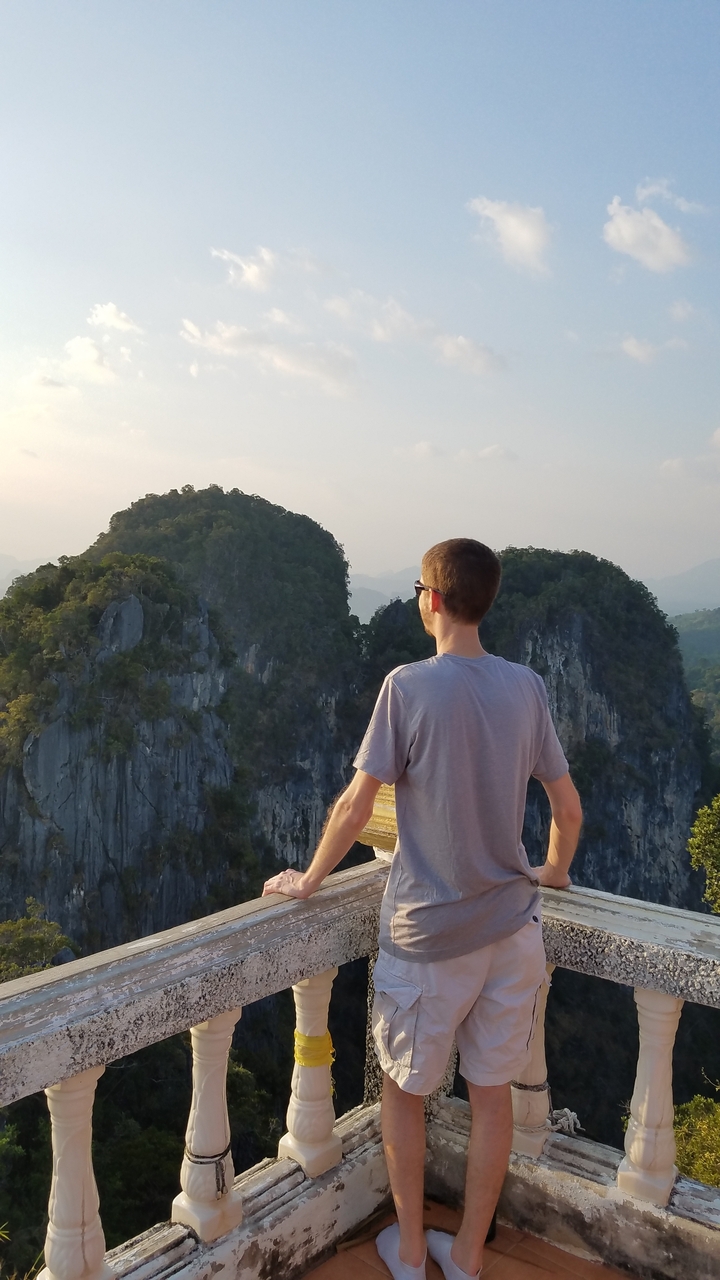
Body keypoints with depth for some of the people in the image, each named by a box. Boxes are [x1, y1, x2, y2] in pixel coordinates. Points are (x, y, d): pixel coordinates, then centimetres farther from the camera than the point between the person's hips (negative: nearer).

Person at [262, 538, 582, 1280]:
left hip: (428, 939, -4)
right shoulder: (527, 689, -2)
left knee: (403, 1089, 19)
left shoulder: (410, 687, -17)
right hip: (512, 928, 4)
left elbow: (355, 809, -14)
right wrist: (554, 871, 23)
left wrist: (307, 881, 2)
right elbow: (568, 810, 5)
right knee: (491, 1096, 17)